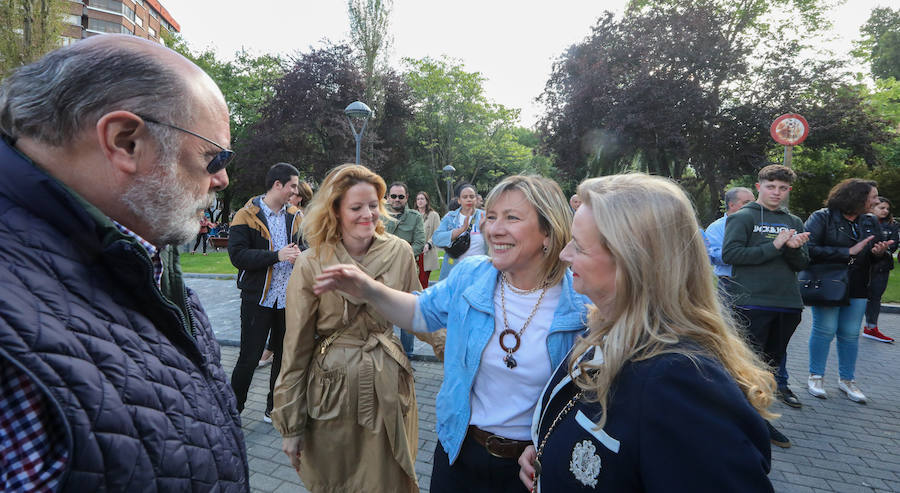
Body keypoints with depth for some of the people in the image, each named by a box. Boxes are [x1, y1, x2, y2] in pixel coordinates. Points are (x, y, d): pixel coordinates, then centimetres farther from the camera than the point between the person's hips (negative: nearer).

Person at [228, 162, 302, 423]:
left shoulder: (294, 216, 10)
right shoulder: (247, 216, -7)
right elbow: (237, 255, -16)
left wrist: (298, 253, -8)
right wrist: (277, 256, -23)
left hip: (288, 297, 5)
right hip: (258, 298, -5)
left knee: (284, 355, 14)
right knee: (249, 358, 1)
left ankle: (274, 408, 30)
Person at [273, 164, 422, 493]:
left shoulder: (400, 253, -6)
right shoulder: (311, 264, -12)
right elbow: (296, 347, -6)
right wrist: (290, 424, -3)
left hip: (388, 383, 2)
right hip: (333, 386, -1)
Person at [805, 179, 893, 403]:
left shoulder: (870, 222, 10)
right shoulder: (822, 217, -9)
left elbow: (874, 256, 21)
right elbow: (811, 249, -21)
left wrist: (879, 253, -4)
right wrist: (849, 252, -19)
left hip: (857, 287, 5)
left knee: (850, 334, 9)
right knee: (824, 330, 0)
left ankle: (847, 379, 22)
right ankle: (816, 376, 14)